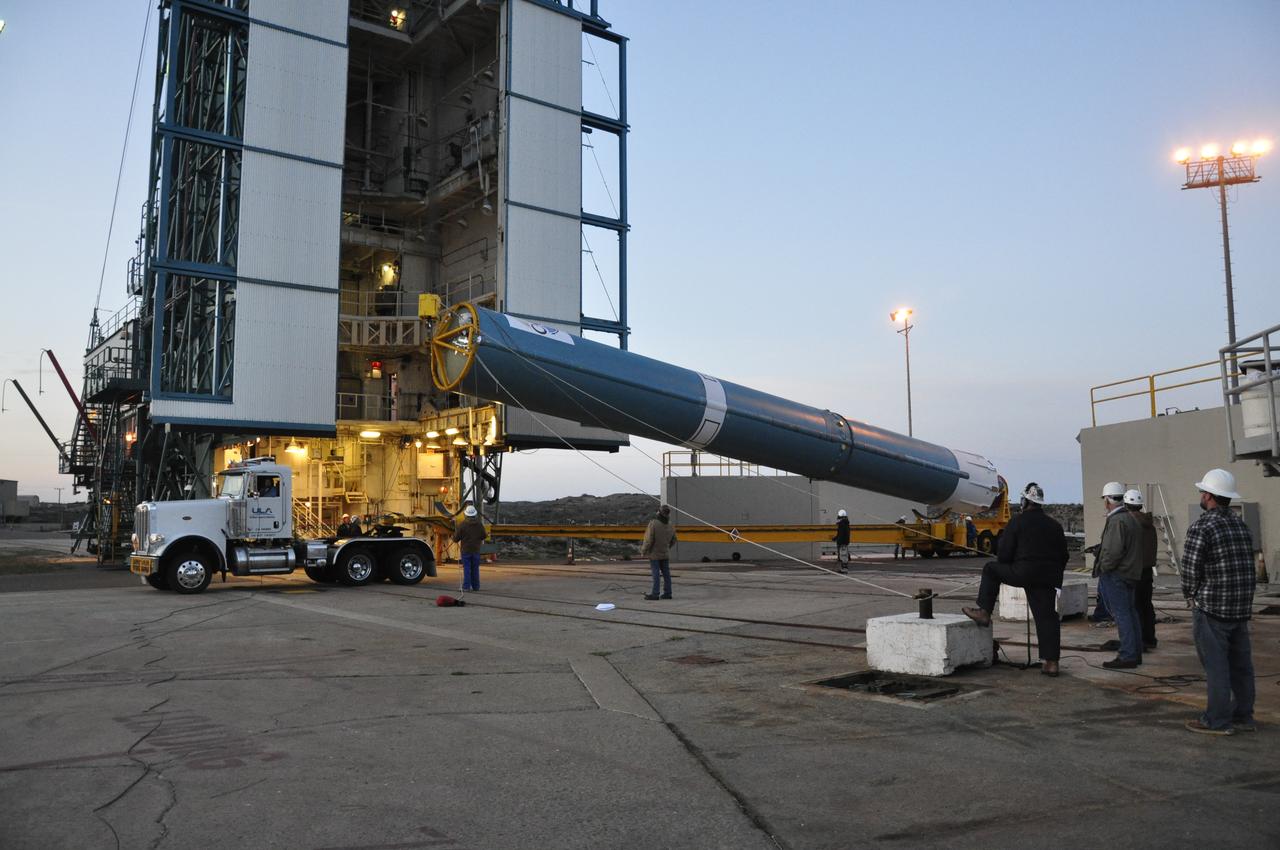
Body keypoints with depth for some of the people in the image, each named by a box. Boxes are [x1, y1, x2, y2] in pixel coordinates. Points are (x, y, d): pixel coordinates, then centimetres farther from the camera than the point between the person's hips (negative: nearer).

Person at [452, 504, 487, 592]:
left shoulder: (462, 524, -12)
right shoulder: (479, 524, -3)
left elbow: (456, 538, -9)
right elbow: (484, 536, 5)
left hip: (465, 550, -3)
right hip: (476, 550, 3)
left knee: (467, 568, 0)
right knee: (475, 569, 10)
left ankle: (466, 586, -3)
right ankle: (475, 586, 15)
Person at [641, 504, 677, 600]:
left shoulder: (653, 524, -20)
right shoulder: (670, 526, 1)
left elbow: (648, 540, -20)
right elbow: (673, 540, 11)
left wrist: (643, 552, -9)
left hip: (654, 553, -6)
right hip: (665, 553, 6)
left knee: (656, 574, -4)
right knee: (666, 573, 9)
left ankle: (655, 594, -2)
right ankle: (667, 593, 11)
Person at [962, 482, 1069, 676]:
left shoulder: (1017, 522, -2)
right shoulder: (1054, 525, 15)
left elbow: (1003, 553, -4)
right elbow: (1063, 556, 19)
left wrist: (1010, 570, 15)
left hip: (1023, 573, -5)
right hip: (1048, 578, 5)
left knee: (991, 569, 17)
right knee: (1047, 617, 6)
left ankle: (984, 613, 15)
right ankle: (1051, 662, 3)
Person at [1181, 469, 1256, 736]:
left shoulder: (1201, 528, -14)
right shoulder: (1242, 526, 9)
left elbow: (1190, 569, -14)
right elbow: (1249, 566, 12)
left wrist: (1190, 595, 3)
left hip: (1211, 608, -8)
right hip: (1242, 608, 8)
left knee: (1215, 665, -2)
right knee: (1241, 664, 14)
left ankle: (1217, 721, 3)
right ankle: (1243, 717, 23)